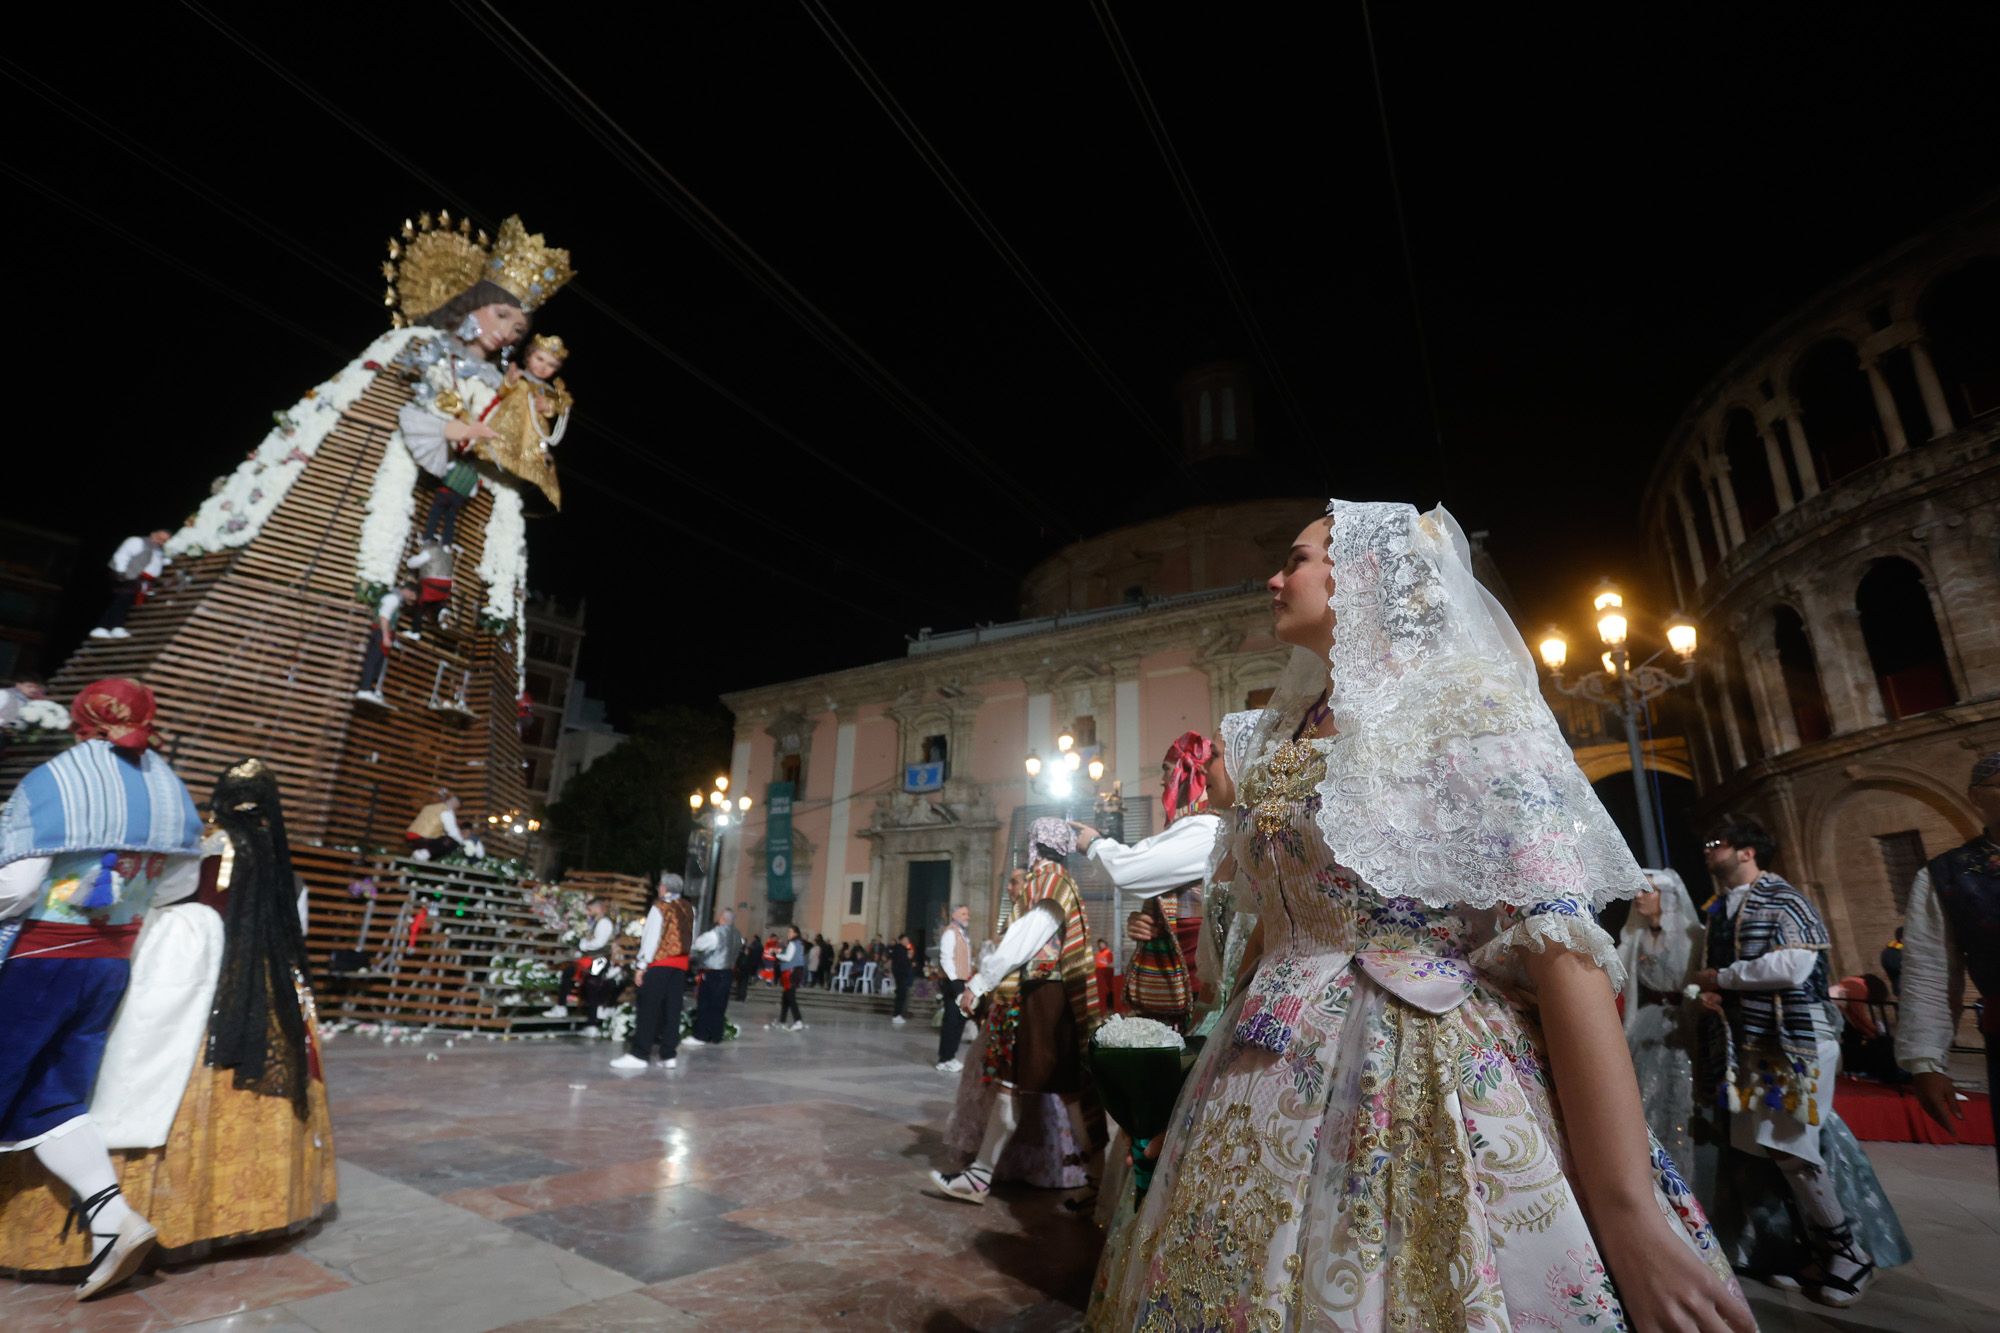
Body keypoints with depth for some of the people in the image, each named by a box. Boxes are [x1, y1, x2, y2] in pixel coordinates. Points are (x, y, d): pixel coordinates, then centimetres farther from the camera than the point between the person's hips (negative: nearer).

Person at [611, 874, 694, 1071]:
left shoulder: (660, 907, -7)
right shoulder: (689, 908, 9)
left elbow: (652, 937, -10)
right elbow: (692, 939, 11)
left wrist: (642, 965, -7)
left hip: (660, 963, -5)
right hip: (681, 964, 5)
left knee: (649, 1009, -1)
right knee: (672, 1009, 7)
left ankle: (639, 1054, -1)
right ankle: (669, 1054, 8)